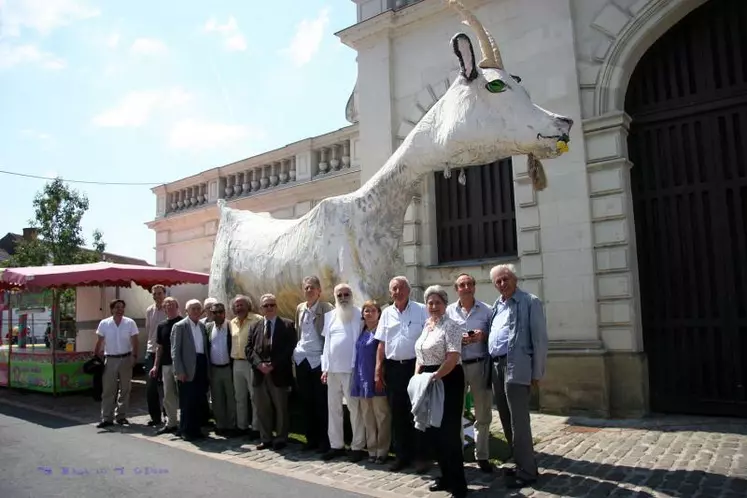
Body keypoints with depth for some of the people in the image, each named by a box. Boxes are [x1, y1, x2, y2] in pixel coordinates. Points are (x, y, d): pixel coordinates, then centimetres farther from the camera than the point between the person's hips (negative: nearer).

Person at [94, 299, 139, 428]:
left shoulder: (130, 323, -3)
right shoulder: (104, 323, -1)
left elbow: (134, 341, -1)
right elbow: (99, 342, 5)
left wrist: (134, 356, -9)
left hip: (126, 359, 0)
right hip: (110, 359, 0)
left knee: (125, 389, 8)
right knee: (108, 390, 1)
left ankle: (121, 416, 18)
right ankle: (107, 418, 8)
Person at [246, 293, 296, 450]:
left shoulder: (287, 325, 2)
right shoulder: (255, 326, 14)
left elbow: (289, 349, -6)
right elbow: (249, 348, 7)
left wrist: (273, 365, -14)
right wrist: (259, 364, -10)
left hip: (279, 374, -3)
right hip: (260, 374, 4)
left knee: (281, 408, 4)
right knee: (262, 409, 9)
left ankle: (281, 439, 15)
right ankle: (266, 438, 20)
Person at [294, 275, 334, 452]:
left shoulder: (326, 308, -7)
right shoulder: (300, 308, 10)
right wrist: (295, 351, 11)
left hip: (318, 359, -5)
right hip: (301, 359, 6)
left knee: (321, 402, -1)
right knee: (306, 401, 10)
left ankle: (324, 440, 10)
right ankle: (311, 438, 21)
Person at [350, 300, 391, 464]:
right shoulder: (362, 332, 12)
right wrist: (357, 376, 12)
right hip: (363, 378, 6)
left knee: (381, 416, 2)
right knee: (367, 417, 11)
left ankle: (382, 451, 11)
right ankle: (372, 450, 21)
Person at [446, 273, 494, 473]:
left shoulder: (486, 310, 4)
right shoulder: (448, 311, 5)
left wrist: (484, 336, -13)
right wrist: (457, 340, -13)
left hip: (480, 365, 0)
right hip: (455, 366, 0)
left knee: (483, 414, 7)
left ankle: (482, 456, 20)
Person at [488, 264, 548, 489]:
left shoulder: (530, 302, -4)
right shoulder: (496, 306, 16)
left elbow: (540, 338, -7)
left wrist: (537, 372, -10)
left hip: (516, 367, -7)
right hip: (496, 366, 7)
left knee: (518, 421, -5)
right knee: (506, 420, 14)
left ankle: (527, 471, 6)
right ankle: (521, 463, 27)